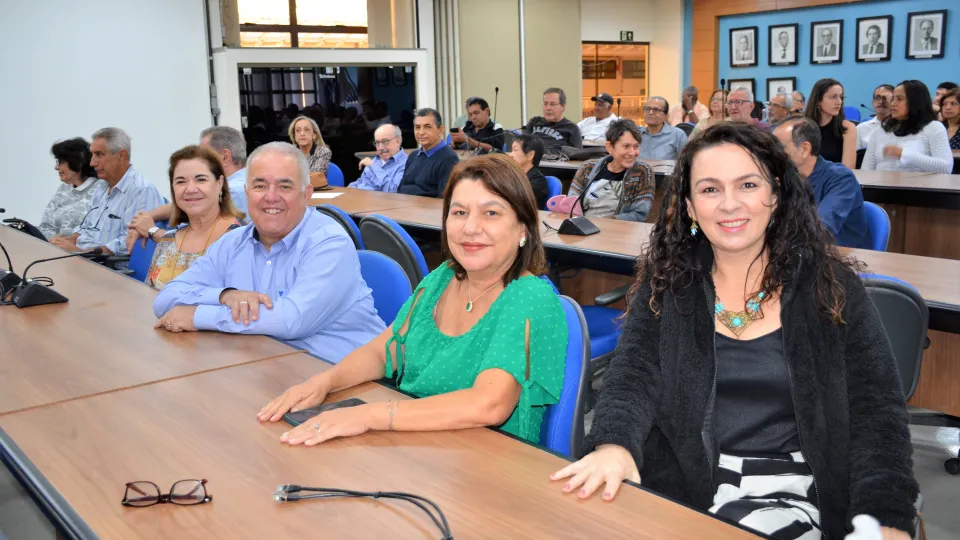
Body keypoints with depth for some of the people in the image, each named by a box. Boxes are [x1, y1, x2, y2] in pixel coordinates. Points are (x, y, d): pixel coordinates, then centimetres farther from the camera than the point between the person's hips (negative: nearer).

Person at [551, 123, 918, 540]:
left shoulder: (830, 285, 1)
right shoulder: (665, 283, 4)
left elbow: (877, 409, -2)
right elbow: (632, 377, -7)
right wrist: (613, 445, -29)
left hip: (790, 492, -1)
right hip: (677, 485, 2)